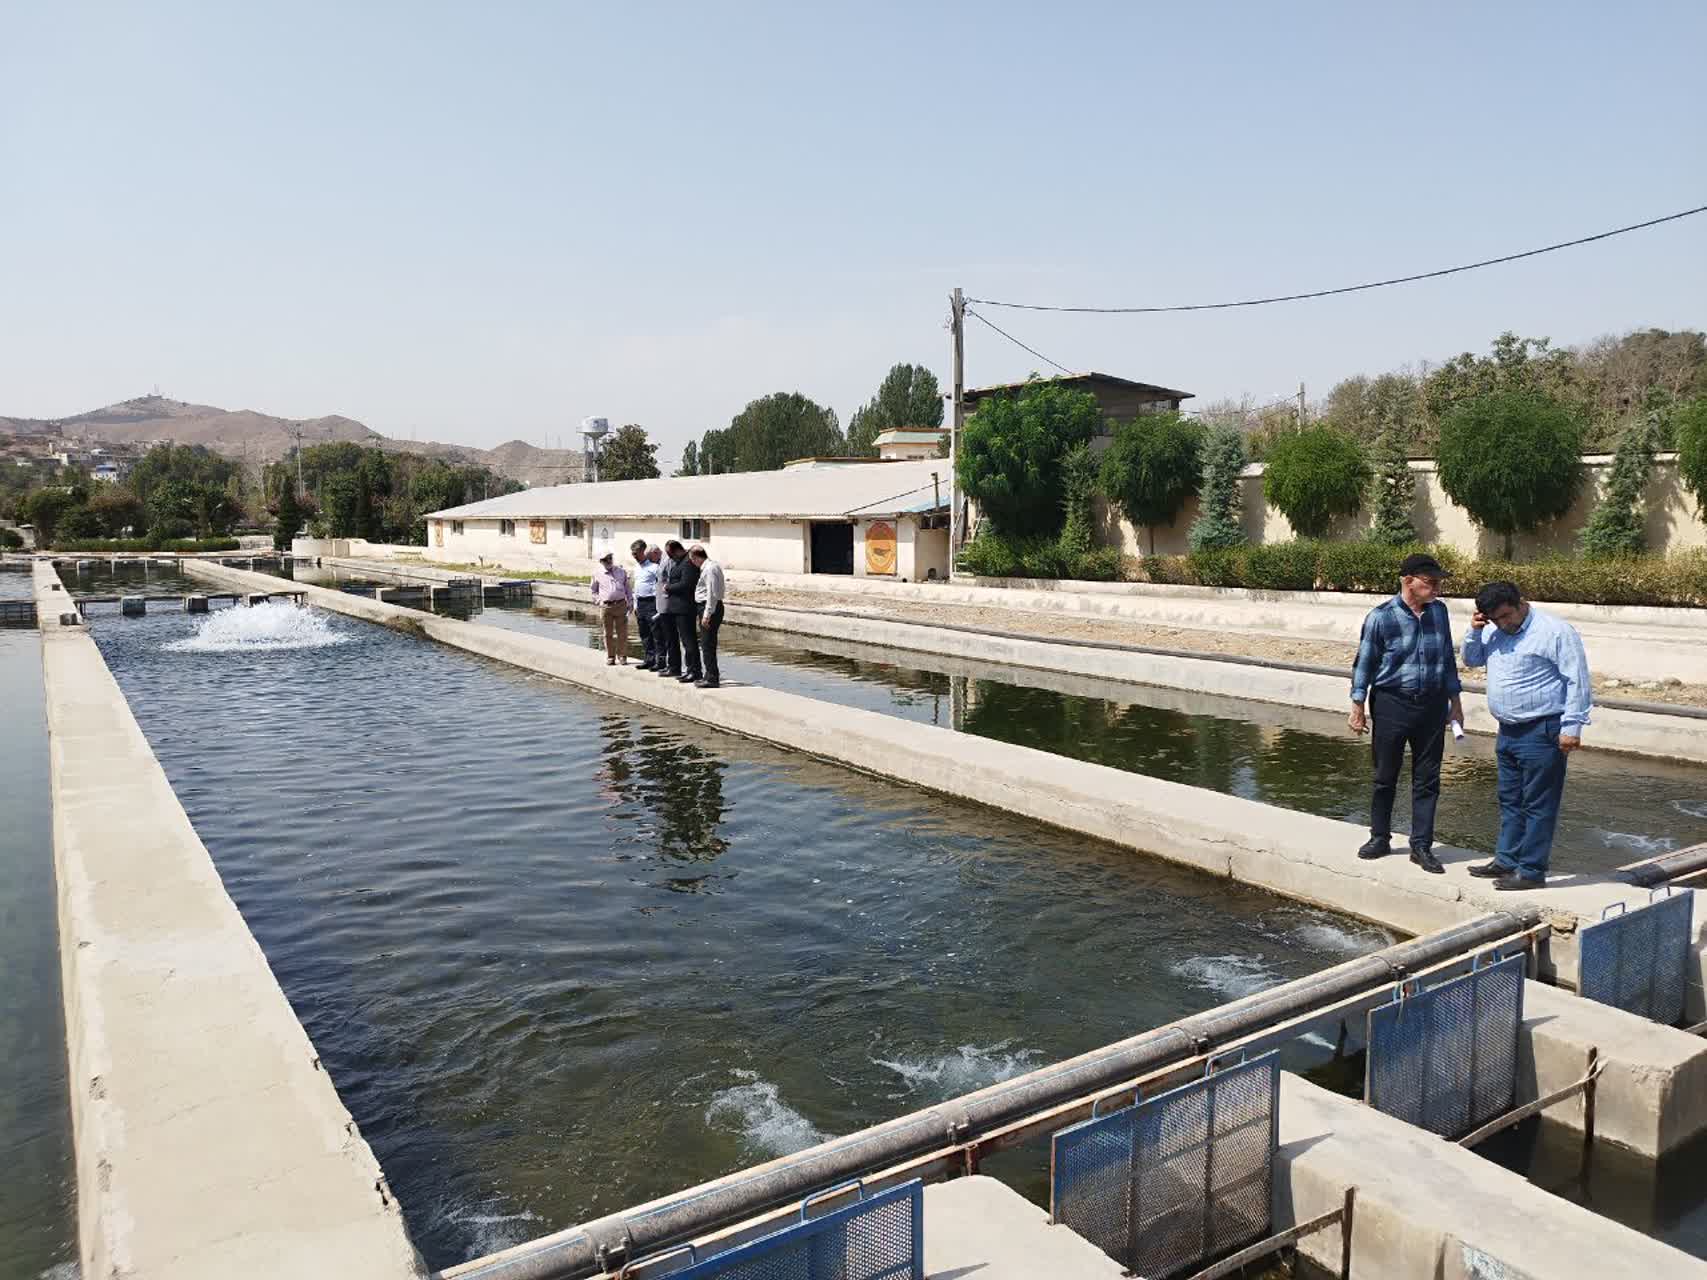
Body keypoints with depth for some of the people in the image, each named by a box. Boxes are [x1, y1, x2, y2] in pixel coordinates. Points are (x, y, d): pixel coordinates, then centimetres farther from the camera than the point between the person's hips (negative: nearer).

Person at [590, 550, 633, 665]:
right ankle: (610, 657, 13)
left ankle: (622, 656, 11)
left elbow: (628, 588, 14)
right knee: (608, 634, 4)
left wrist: (630, 602, 9)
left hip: (621, 605, 1)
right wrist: (599, 601, 2)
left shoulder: (622, 571, 9)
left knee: (622, 632, 1)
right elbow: (593, 591, 16)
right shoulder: (597, 575, 6)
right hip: (605, 607, 0)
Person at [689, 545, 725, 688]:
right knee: (706, 644, 15)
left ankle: (712, 679, -3)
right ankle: (709, 676, 23)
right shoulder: (712, 565, 15)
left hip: (709, 607, -10)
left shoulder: (709, 569, -17)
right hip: (707, 607, 10)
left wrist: (707, 615, -21)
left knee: (707, 645, -7)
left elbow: (712, 594, -22)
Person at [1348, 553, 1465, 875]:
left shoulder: (1439, 612, 4)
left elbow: (1447, 658, 14)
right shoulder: (1381, 617, -10)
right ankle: (1380, 837, 24)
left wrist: (1454, 700, 15)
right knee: (1385, 776, 8)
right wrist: (1358, 707, -6)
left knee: (1427, 779, 6)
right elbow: (1364, 663, -5)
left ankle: (1421, 846, 15)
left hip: (1432, 705, 4)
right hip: (1391, 704, -3)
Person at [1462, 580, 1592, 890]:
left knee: (1538, 804, -1)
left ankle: (1531, 870, 6)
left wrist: (1571, 726, -17)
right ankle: (1506, 860, 27)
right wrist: (1474, 632, 1)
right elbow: (1472, 660, 19)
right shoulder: (1495, 633, 9)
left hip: (1541, 733, -8)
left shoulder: (1556, 631, -13)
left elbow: (1577, 681, -14)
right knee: (1510, 800, 17)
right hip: (1508, 732, 8)